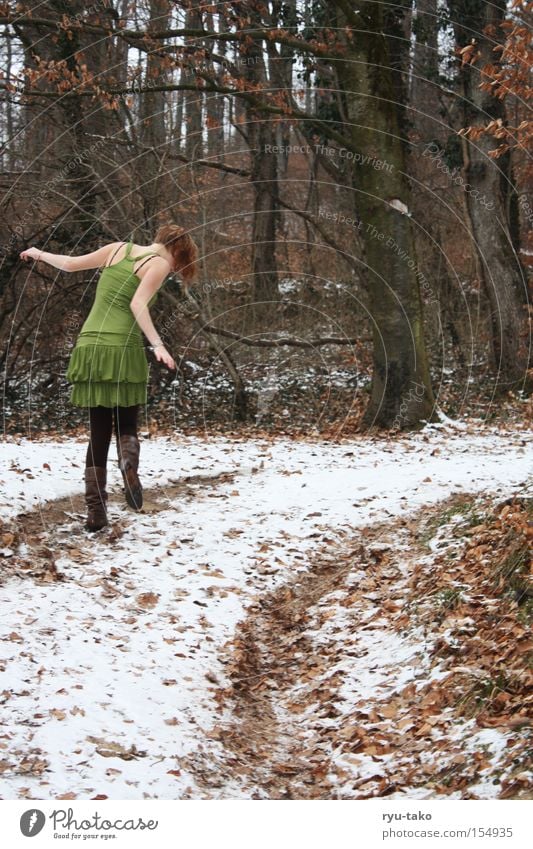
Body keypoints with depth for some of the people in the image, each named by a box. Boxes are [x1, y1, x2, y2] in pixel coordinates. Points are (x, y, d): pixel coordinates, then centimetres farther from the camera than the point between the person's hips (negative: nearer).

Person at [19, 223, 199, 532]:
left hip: (90, 347, 5)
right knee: (126, 426, 10)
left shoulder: (118, 248, 15)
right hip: (122, 351, -4)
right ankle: (130, 468, -24)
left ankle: (96, 510, 2)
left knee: (99, 432, 10)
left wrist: (39, 254, 39)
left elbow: (70, 264, 21)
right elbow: (138, 304, -15)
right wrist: (158, 345, -21)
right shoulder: (160, 264, 0)